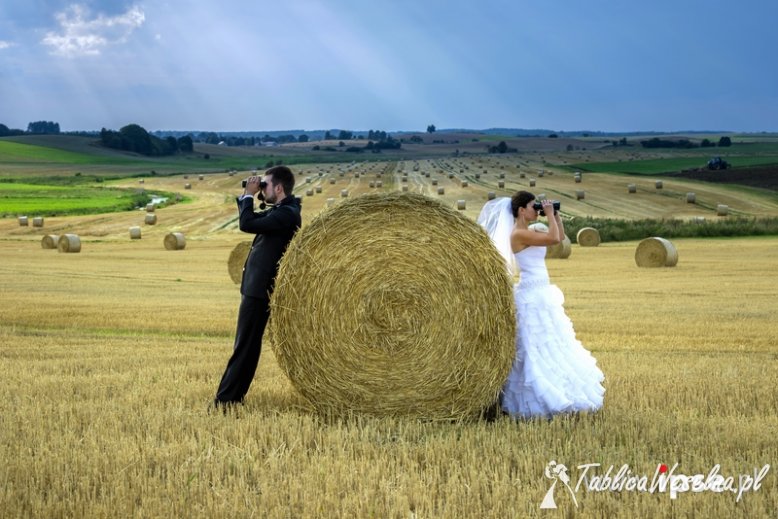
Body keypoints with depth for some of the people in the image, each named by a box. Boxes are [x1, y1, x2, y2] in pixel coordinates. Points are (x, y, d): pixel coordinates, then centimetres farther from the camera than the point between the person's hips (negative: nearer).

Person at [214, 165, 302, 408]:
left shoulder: (287, 214, -18)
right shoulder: (280, 211, 14)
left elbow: (247, 224, -24)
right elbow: (251, 220, 23)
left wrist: (249, 195, -11)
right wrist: (244, 196, 10)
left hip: (259, 290, -10)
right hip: (258, 288, 10)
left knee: (244, 346, -7)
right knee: (247, 345, 13)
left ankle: (225, 400, -4)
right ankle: (231, 396, 18)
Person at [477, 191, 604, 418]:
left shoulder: (529, 232, 13)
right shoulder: (519, 234, -15)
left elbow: (561, 236, 20)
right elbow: (554, 239, -25)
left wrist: (556, 214, 10)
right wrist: (549, 214, -13)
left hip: (541, 295, 10)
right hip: (532, 295, -10)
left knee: (547, 348, 15)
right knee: (536, 349, -7)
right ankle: (538, 402, -2)